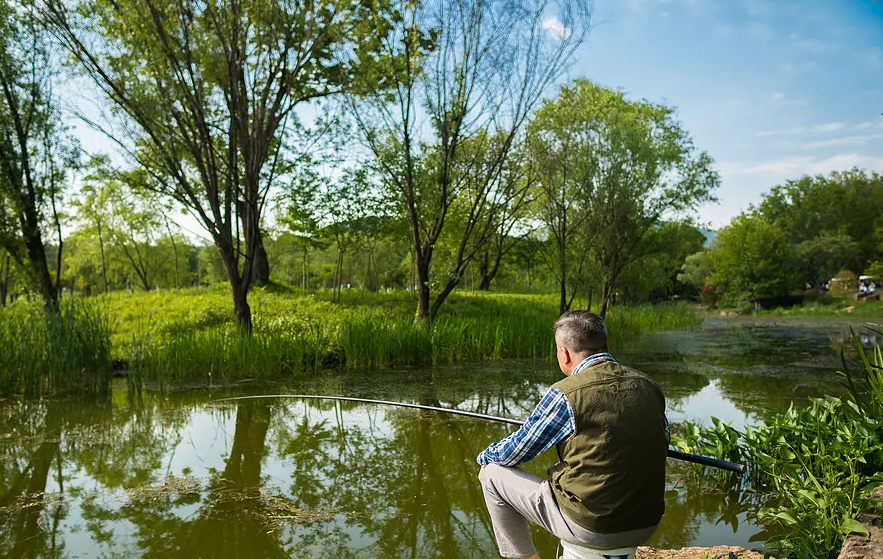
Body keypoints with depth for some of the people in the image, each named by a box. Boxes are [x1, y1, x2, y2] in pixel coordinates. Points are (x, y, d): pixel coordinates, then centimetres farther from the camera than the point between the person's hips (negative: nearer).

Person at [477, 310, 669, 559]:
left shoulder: (565, 394, -16)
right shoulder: (648, 386, 0)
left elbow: (512, 453, -4)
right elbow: (663, 440, 19)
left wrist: (485, 457, 18)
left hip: (592, 528, -6)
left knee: (493, 474, 8)